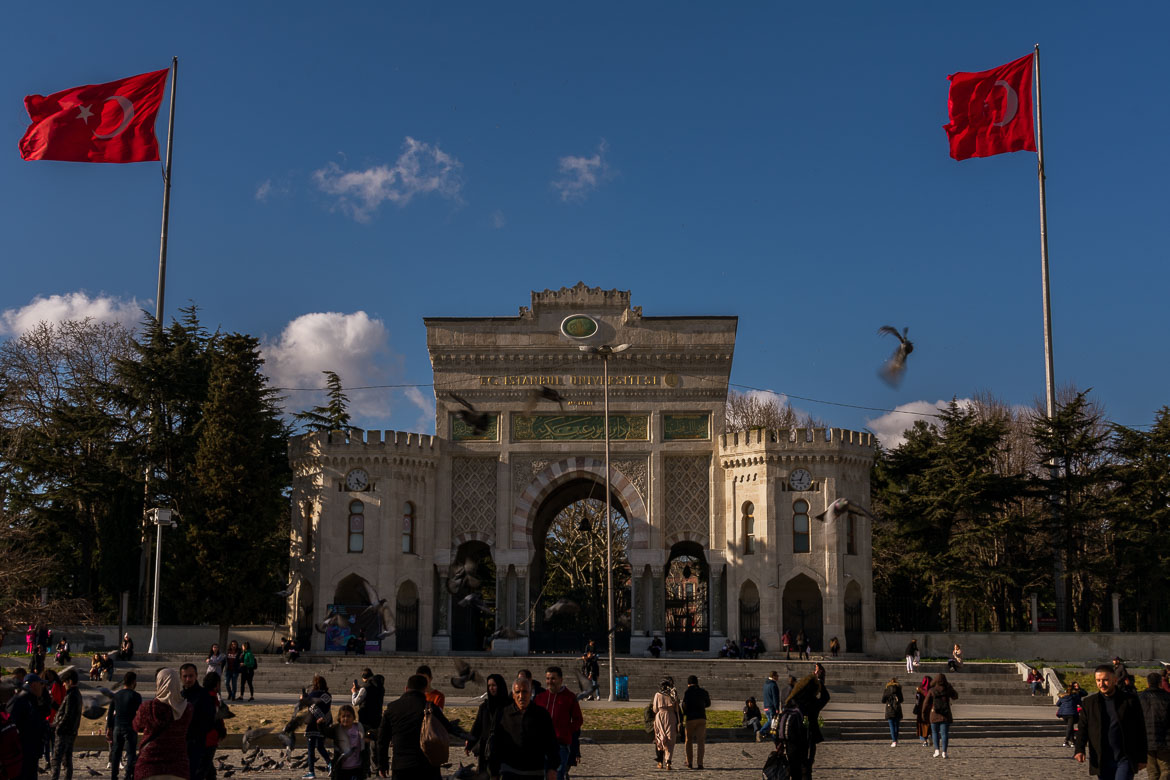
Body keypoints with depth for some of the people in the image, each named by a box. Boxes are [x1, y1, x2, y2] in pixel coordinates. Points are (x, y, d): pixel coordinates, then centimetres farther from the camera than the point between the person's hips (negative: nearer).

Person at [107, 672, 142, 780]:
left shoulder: (116, 695, 8)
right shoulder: (135, 696, -8)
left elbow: (110, 713, 10)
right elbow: (139, 714, -8)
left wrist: (109, 729, 15)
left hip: (117, 727, 5)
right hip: (130, 728, -5)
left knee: (116, 752, 12)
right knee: (131, 753, -1)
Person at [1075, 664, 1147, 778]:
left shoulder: (1130, 700, 0)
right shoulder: (1089, 702, 6)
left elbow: (1140, 731, 4)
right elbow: (1083, 728, 5)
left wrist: (1142, 758, 3)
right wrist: (1079, 749, -12)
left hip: (1125, 760, -3)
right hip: (1103, 762, 3)